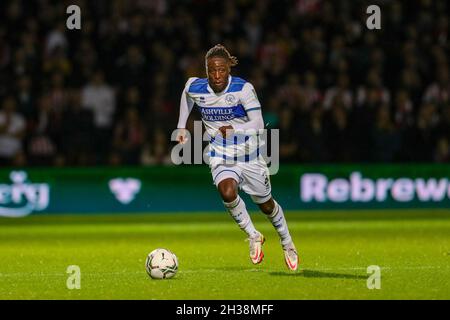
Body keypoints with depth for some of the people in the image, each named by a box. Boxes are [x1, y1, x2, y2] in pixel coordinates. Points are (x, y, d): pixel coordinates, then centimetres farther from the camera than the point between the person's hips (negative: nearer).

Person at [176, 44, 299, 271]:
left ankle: (287, 243, 40)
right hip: (220, 157, 1)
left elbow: (258, 124, -25)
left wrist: (234, 129, -42)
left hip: (249, 155, -1)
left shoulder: (243, 89, -20)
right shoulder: (195, 88, -9)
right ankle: (253, 236, -8)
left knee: (266, 204, 12)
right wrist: (182, 127, 16)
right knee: (227, 192, -30)